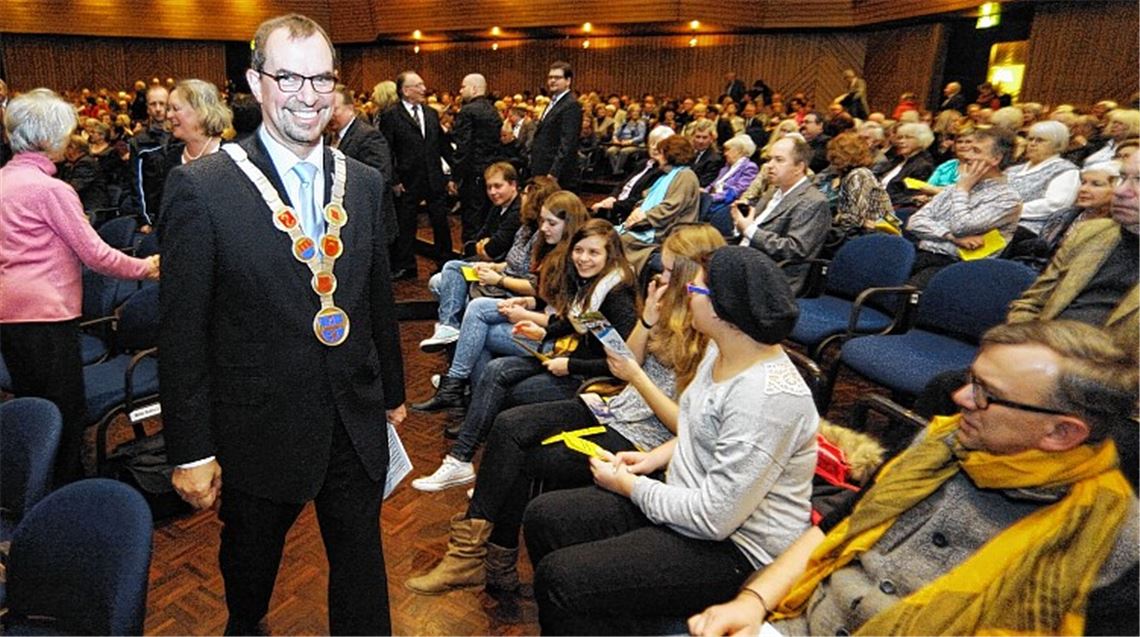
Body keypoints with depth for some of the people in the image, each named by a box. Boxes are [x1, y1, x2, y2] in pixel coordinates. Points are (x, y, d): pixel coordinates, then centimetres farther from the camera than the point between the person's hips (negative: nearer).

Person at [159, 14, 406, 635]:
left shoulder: (364, 182, 1)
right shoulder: (201, 188, -13)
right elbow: (182, 332, -11)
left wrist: (393, 392, 14)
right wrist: (190, 451, -10)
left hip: (357, 422, 3)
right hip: (260, 428, -2)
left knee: (361, 562, 16)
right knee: (251, 555, 24)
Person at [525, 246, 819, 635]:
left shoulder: (768, 396, -28)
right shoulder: (721, 350, 1)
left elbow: (715, 517, -26)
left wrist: (629, 486, -13)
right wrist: (656, 458, 3)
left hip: (734, 546, -9)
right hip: (686, 504, 9)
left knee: (561, 578, -20)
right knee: (544, 516, 2)